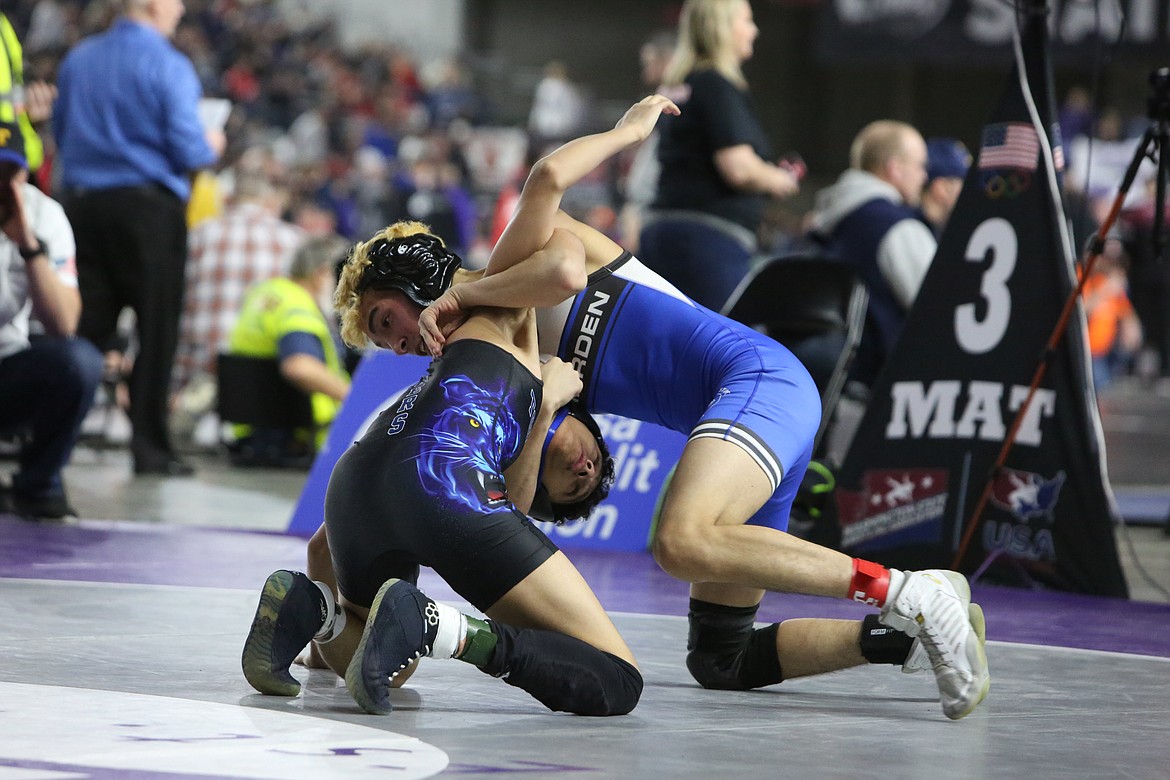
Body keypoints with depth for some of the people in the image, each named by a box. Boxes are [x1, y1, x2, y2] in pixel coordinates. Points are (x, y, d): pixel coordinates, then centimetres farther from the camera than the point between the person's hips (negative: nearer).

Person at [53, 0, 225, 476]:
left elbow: (60, 133, 15)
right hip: (149, 205, -5)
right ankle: (149, 447, 1)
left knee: (83, 327, 8)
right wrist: (211, 147, 9)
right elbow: (188, 150, -13)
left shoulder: (78, 59, 8)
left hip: (83, 200, 5)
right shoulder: (168, 67, -10)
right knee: (156, 330, 2)